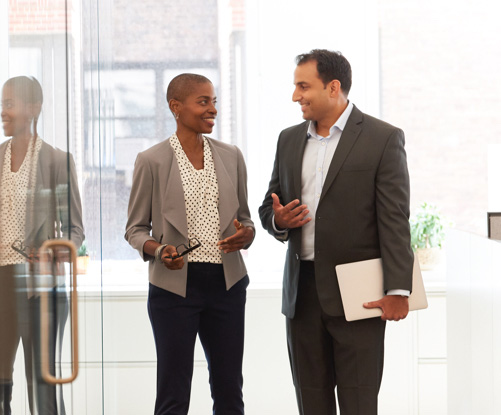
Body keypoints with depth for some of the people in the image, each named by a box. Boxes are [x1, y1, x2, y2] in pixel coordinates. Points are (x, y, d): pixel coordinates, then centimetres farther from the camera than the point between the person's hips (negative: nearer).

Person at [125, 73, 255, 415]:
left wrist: (244, 234, -7)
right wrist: (158, 250, -17)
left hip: (226, 282, 4)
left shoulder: (230, 156, 8)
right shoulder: (152, 161, -3)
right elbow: (135, 228, 3)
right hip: (175, 285, -4)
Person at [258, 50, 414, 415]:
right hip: (302, 290, 5)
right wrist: (278, 220, -5)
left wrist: (399, 290, -15)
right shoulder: (289, 140, 13)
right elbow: (268, 207, 20)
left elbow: (395, 221, -9)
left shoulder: (383, 139, -5)